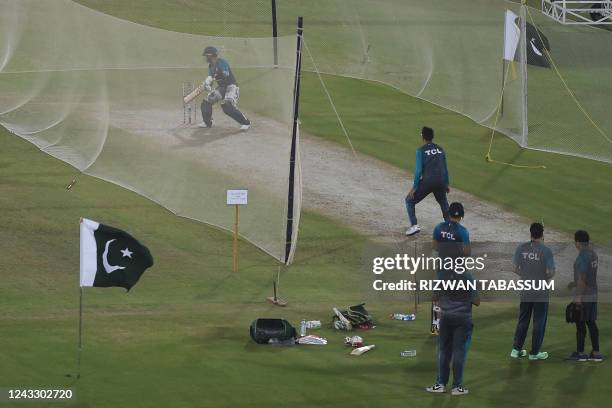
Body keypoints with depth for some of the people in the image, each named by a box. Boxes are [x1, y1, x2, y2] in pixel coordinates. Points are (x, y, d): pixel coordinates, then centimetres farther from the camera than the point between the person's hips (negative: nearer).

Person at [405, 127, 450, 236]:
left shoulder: (421, 151, -5)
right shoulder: (440, 149, 10)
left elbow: (418, 170, -10)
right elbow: (445, 169, 14)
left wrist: (414, 187, -6)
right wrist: (446, 185, 24)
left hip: (427, 182, -5)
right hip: (441, 182, 5)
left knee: (410, 200, 11)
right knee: (443, 202, 31)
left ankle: (414, 225, -4)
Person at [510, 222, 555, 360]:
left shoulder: (521, 248, -3)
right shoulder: (546, 250, -14)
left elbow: (515, 269, 0)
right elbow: (550, 273, -14)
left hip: (525, 292, 4)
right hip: (541, 292, -4)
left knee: (522, 320, 15)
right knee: (539, 322, 6)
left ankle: (516, 349, 17)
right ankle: (534, 353, 10)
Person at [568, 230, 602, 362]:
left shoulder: (582, 256, -19)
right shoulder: (593, 254, 8)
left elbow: (582, 278, -21)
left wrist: (578, 297, -19)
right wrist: (576, 283, 31)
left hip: (583, 296, -8)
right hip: (593, 295, 9)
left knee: (580, 324, 2)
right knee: (591, 323, 12)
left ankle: (580, 353, 10)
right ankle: (596, 353, 12)